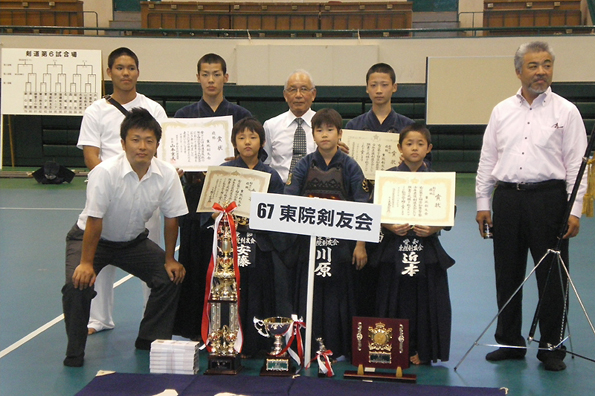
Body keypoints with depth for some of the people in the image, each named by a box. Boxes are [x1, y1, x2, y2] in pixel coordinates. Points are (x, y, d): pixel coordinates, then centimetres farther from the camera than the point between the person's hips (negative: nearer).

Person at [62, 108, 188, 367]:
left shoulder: (167, 175, -18)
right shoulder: (105, 172, -30)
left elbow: (171, 218, -7)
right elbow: (94, 221, -27)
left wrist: (169, 259, -5)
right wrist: (86, 263, -26)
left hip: (133, 240, 4)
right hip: (91, 238, -4)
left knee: (171, 277, -9)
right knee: (78, 284, -25)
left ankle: (150, 340, 9)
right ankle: (74, 352, -4)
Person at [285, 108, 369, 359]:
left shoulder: (349, 167, -1)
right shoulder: (305, 165, 4)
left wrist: (360, 245, -7)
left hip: (340, 241, -1)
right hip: (309, 240, 2)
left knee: (338, 292, 3)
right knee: (309, 293, 5)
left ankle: (338, 348, 15)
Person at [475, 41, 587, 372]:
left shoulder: (566, 111, 1)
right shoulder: (502, 111, 10)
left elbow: (577, 164, -3)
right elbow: (487, 160, 11)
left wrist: (575, 211, -10)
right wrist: (483, 203, 7)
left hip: (548, 197, -3)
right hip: (507, 198, 3)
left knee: (551, 276, 2)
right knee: (507, 275, 10)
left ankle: (552, 347, 15)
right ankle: (510, 342, 24)